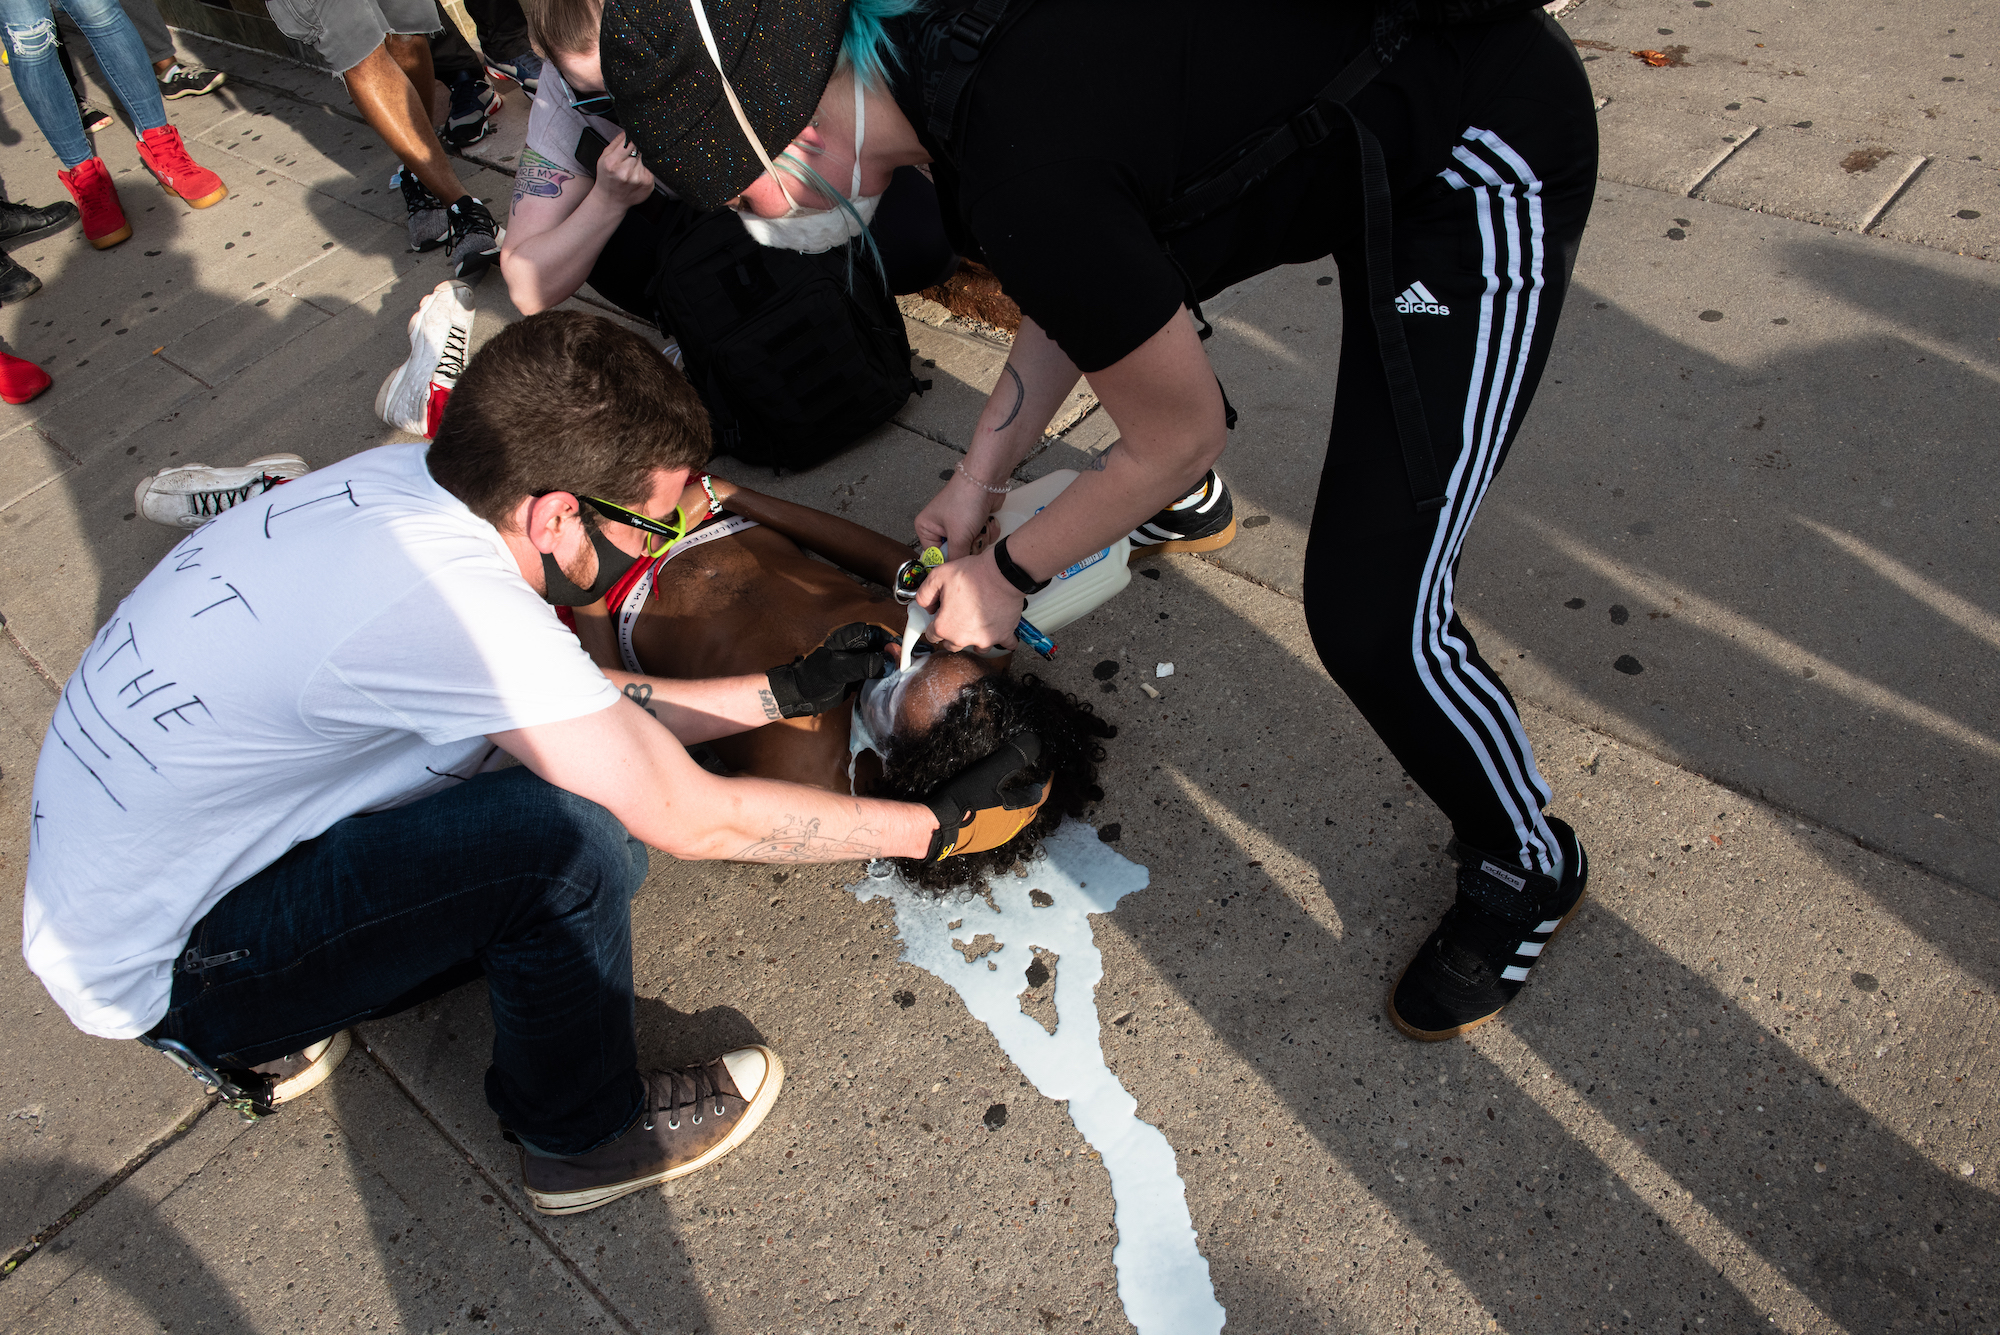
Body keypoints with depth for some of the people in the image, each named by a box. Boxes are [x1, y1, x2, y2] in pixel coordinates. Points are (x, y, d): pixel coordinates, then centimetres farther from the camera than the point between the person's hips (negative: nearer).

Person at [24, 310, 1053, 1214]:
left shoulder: (405, 480, -7)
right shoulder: (455, 602, -32)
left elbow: (580, 703, 6)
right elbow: (697, 822, -24)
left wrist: (786, 691, 6)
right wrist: (938, 825, -14)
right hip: (156, 974, -8)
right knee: (571, 836, -24)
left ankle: (253, 1036, 19)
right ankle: (587, 1138, 3)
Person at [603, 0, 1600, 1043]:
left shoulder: (1026, 179, -33)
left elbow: (1181, 440, -17)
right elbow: (1070, 308, 11)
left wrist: (1006, 575, -4)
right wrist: (975, 483, 12)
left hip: (1487, 168, -9)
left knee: (1369, 618, -13)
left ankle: (1528, 869, 16)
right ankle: (1189, 501, 56)